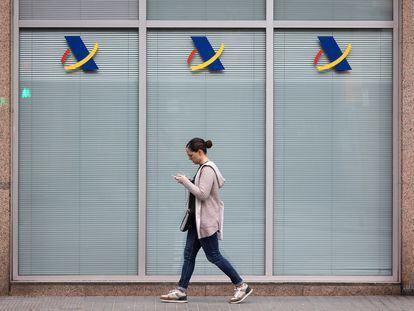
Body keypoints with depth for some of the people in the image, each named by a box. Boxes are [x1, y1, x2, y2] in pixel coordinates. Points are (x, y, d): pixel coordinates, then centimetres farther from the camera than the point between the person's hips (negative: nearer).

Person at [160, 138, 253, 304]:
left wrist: (186, 182, -16)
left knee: (213, 256, -4)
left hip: (207, 220, -10)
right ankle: (181, 291, 9)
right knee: (189, 254, 7)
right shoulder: (204, 168, 13)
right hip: (198, 220, 10)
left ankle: (241, 286, 5)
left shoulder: (207, 169, -18)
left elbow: (202, 194, -23)